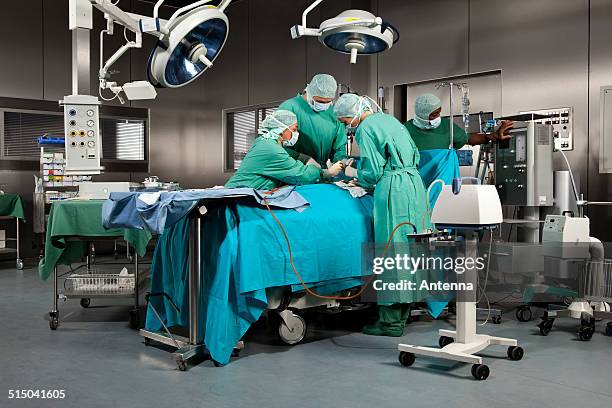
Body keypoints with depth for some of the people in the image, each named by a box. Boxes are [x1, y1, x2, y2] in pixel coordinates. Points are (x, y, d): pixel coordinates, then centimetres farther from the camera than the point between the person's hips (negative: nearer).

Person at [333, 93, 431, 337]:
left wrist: (353, 173, 9)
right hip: (414, 183, 9)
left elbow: (372, 173, -9)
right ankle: (402, 314, 19)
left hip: (393, 190, -9)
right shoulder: (390, 119, 20)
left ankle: (391, 321, -1)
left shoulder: (365, 129, -7)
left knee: (390, 251, -5)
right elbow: (415, 156, 22)